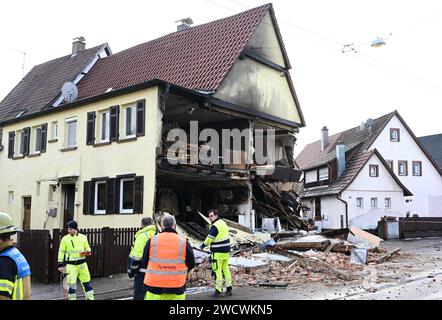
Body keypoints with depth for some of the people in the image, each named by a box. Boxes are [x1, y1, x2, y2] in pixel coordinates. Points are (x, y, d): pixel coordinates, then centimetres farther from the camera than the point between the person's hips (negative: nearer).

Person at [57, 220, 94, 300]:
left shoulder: (83, 237, 3)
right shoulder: (65, 239, -2)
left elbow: (87, 248, 15)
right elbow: (61, 252, 2)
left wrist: (88, 252, -8)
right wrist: (60, 265, -1)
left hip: (82, 263, 2)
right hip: (71, 264, -2)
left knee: (86, 282, 5)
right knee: (71, 283, -3)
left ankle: (90, 298, 15)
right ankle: (72, 298, 12)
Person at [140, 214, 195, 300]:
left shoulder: (152, 241, -6)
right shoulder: (184, 242, -8)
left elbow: (144, 264, 3)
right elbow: (191, 264, 1)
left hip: (154, 287, 1)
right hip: (176, 290, 0)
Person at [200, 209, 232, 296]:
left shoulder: (215, 226, -18)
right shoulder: (223, 222, 10)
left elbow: (209, 239, -13)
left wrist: (203, 245, 4)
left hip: (218, 252, -9)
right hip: (226, 250, 9)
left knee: (217, 270, -1)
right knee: (226, 269, 14)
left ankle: (218, 290, 3)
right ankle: (229, 288, 17)